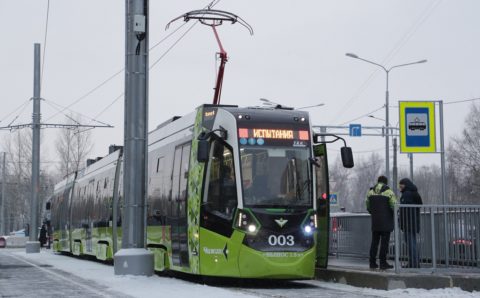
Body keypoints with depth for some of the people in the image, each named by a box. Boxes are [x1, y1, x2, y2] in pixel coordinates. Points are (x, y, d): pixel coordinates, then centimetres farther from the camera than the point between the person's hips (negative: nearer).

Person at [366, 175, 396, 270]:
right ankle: (383, 263, -3)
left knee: (374, 241, 9)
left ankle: (372, 263, 8)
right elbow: (394, 206, -13)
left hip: (375, 221, 5)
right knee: (384, 242, -2)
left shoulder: (370, 192, 7)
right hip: (386, 222, -4)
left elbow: (368, 207, 12)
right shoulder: (389, 192, -8)